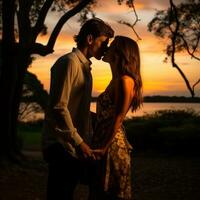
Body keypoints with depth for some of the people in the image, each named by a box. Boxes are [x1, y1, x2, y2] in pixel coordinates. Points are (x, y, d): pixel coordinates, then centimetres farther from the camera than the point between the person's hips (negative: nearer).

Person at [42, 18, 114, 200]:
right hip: (62, 146, -9)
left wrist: (87, 140, 15)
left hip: (75, 148, 9)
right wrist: (79, 142, -19)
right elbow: (58, 107, -20)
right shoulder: (69, 62, -12)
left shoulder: (85, 66, 18)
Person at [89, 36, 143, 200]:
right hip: (103, 141, 9)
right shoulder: (116, 80, 14)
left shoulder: (125, 80, -13)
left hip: (113, 145, -9)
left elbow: (118, 118, -19)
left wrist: (104, 148, -22)